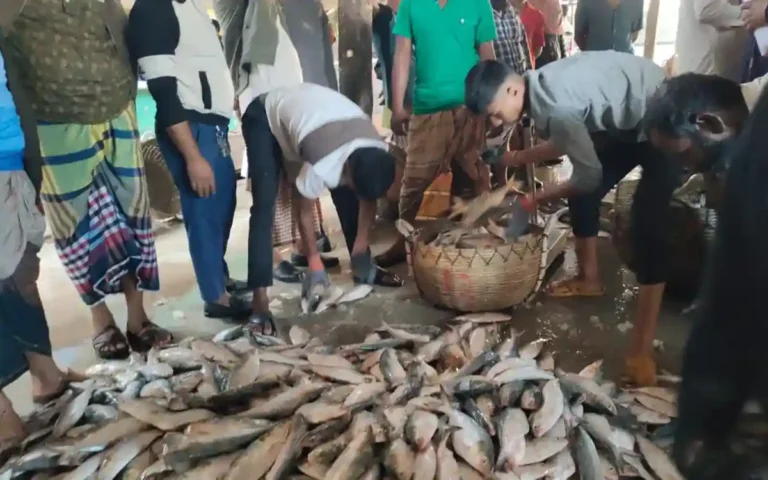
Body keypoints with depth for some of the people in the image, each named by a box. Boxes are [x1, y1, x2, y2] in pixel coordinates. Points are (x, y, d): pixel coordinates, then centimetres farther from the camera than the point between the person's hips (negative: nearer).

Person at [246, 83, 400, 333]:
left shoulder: (378, 153, -24)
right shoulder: (321, 167, -41)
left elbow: (369, 197, -4)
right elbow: (303, 213, -22)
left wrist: (361, 249, -2)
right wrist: (315, 263, -11)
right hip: (266, 116, -6)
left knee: (346, 195, 1)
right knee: (265, 205, -18)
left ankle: (364, 269, 18)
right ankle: (260, 301, -17)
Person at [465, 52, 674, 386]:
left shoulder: (557, 104, -32)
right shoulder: (542, 87, -3)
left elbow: (589, 175, -22)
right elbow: (568, 141, 13)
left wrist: (537, 199, -9)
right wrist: (517, 158, 7)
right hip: (628, 123, 10)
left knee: (647, 222, -20)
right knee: (582, 195, 10)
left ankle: (642, 347, -18)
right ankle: (589, 279, 30)